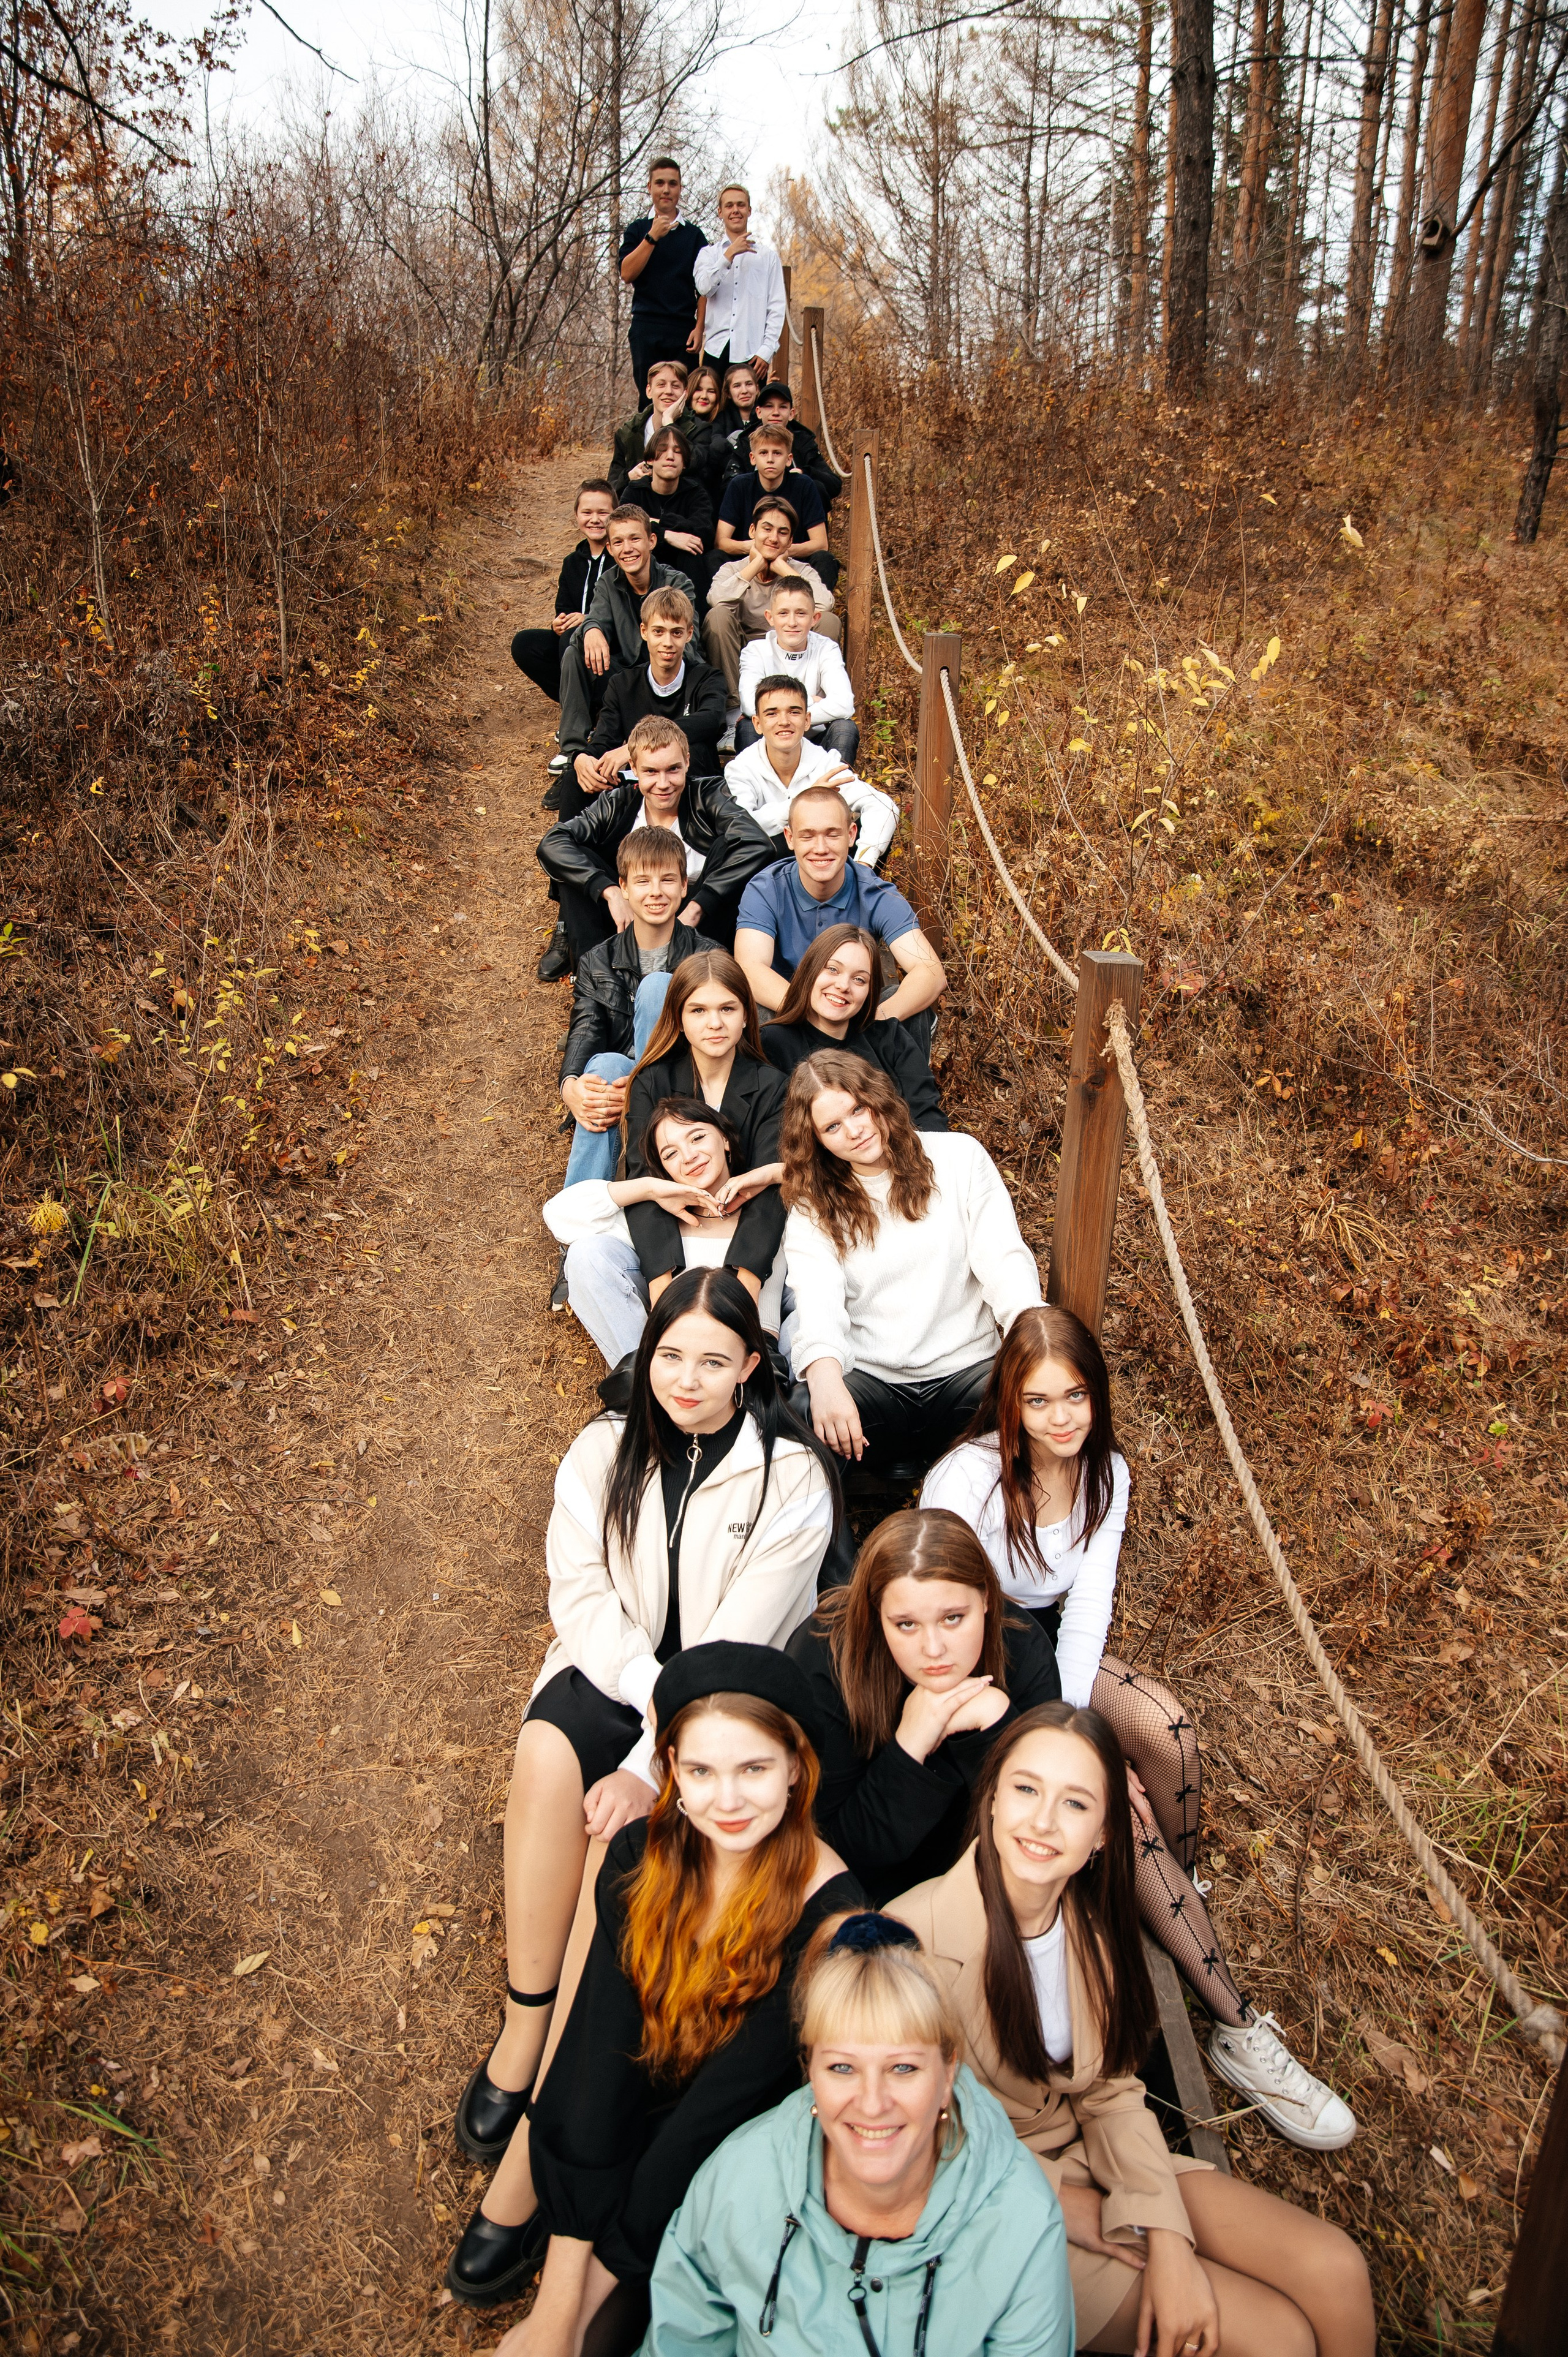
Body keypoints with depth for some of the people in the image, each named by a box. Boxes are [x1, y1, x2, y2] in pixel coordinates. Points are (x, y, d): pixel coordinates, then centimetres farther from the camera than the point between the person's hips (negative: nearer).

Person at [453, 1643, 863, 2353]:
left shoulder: (828, 1915, -27)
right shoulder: (640, 1856, -15)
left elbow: (721, 2107, -24)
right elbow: (599, 2053, -19)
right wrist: (561, 2285, -25)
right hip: (633, 2106, 4)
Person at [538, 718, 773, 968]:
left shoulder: (706, 796, -10)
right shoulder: (617, 804, -6)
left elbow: (756, 843, -28)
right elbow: (551, 844, -16)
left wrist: (695, 910, -34)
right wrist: (610, 892, -30)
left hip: (700, 916, -1)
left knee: (727, 844, -22)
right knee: (573, 856, -14)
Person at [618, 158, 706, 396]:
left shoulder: (693, 234, 14)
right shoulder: (637, 230, 12)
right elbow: (626, 274, -3)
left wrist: (701, 327, -3)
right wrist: (652, 238, -9)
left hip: (684, 331, 1)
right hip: (646, 329, -1)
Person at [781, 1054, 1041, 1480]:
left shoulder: (959, 1157, 7)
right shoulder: (812, 1208, 6)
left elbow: (1002, 1257, -3)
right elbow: (817, 1299, -13)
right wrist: (825, 1377, -35)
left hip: (965, 1370, 0)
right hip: (869, 1380, 0)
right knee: (801, 1414, -32)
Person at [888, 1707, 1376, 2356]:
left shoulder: (1093, 1920, -5)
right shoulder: (913, 1934, -25)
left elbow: (1111, 2094, -1)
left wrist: (1168, 2240, -16)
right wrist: (1059, 2205, -15)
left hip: (1097, 2160, 6)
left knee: (1335, 2272, -10)